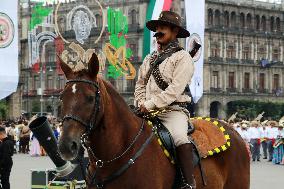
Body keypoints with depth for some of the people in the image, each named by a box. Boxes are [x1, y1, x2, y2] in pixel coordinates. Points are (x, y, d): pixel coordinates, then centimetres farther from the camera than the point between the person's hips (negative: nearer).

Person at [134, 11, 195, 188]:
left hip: (174, 111, -7)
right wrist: (142, 104, 2)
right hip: (148, 112, 7)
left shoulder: (182, 58, -2)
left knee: (179, 137, -34)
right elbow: (140, 85, 21)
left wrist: (151, 104, -17)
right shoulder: (150, 58, 19)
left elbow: (175, 89, -13)